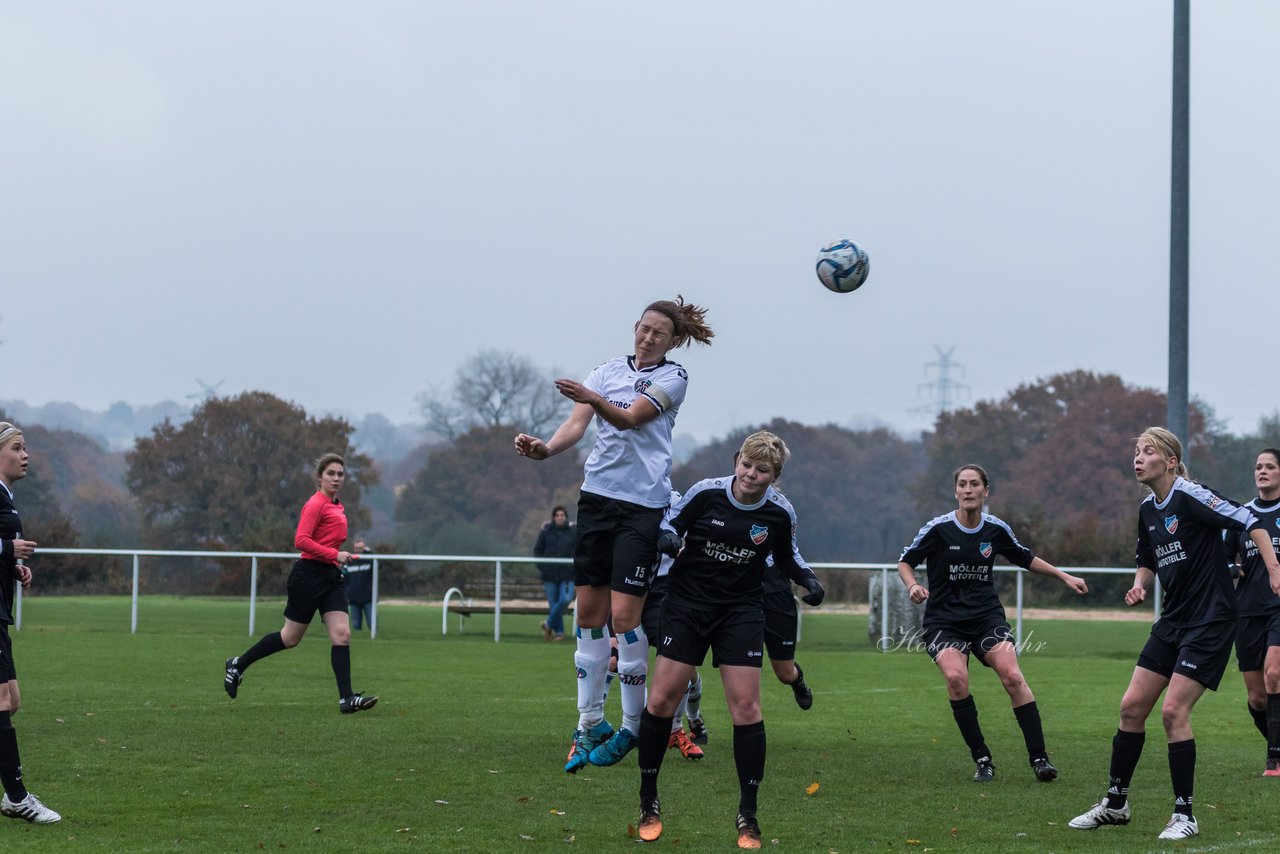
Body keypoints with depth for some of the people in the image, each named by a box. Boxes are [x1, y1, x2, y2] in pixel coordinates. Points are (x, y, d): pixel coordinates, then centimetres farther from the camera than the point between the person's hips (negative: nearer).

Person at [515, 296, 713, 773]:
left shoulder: (673, 377, 0)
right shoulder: (609, 371, 12)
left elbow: (630, 418, -16)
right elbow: (579, 421, -1)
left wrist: (593, 397, -37)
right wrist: (545, 448, -23)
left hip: (643, 504, -4)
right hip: (597, 496, 4)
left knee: (624, 614, -8)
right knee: (588, 612, 3)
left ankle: (632, 727, 4)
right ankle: (590, 724, 11)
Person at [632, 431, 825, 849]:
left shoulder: (780, 512, -6)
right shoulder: (706, 493, -12)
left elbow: (786, 556, 12)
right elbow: (670, 526, 1)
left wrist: (808, 579, -7)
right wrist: (667, 538, -22)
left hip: (742, 612, 1)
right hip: (687, 604, -1)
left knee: (746, 707, -6)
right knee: (661, 701, -6)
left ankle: (748, 816, 5)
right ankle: (648, 804, 11)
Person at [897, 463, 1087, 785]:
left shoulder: (996, 529, 3)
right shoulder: (938, 528, -7)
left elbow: (1026, 558, 21)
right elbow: (905, 562, 4)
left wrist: (1064, 577, 17)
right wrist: (913, 585, -16)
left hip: (987, 616, 2)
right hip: (944, 620, -2)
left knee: (1012, 676, -20)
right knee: (955, 677, -28)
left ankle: (1039, 758, -13)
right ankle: (982, 760, -15)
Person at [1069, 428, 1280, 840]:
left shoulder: (1190, 496, -16)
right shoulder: (1147, 509, 9)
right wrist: (1139, 586, 5)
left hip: (1210, 620, -8)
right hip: (1173, 620, 8)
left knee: (1174, 710, -14)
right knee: (1132, 706, 5)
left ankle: (1185, 814, -3)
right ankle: (1115, 803, 17)